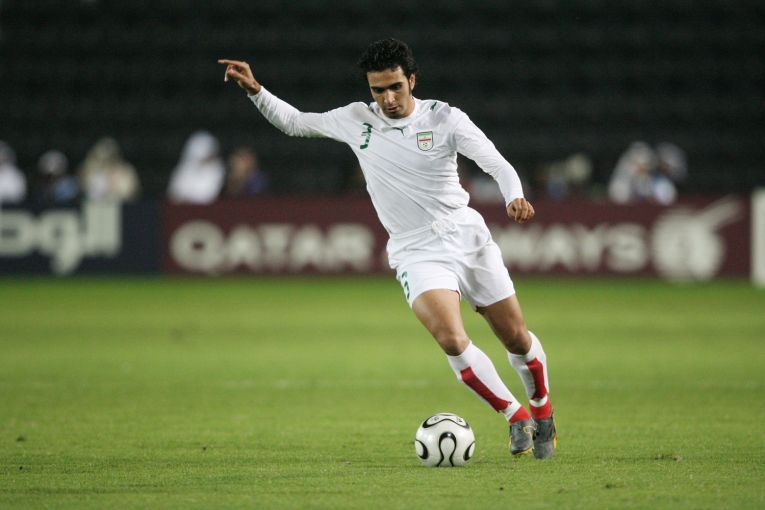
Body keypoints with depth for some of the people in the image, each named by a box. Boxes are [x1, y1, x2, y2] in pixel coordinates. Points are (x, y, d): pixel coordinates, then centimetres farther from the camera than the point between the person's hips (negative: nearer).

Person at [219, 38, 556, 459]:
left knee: (517, 339, 6)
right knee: (452, 342, -24)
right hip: (416, 254, 0)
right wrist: (255, 91, 1)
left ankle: (542, 412, 35)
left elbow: (497, 164, -12)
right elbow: (294, 122, 15)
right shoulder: (355, 120, 2)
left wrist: (515, 198, -32)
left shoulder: (445, 118, -5)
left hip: (468, 236, 0)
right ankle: (515, 417, -7)